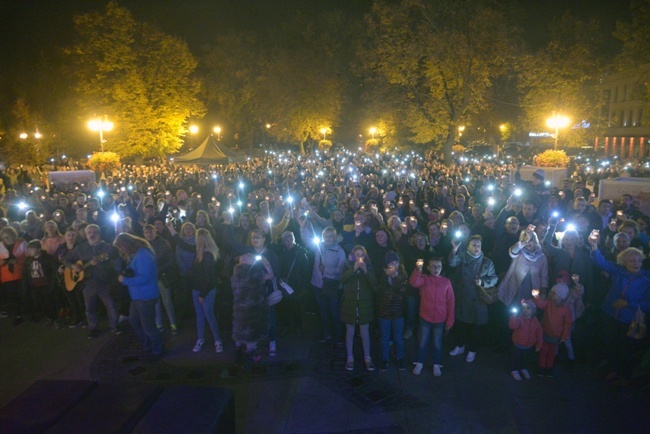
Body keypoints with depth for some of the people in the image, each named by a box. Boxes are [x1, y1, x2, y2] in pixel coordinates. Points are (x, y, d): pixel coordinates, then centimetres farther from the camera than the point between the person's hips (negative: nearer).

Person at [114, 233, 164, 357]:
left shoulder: (143, 255, -24)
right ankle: (147, 345, 41)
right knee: (134, 320, 25)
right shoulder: (136, 254, 10)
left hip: (146, 297, -11)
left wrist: (125, 280, -19)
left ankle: (158, 350, 25)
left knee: (148, 326, 4)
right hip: (138, 296, 11)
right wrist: (125, 275, -5)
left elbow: (144, 278, -29)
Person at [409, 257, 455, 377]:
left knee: (437, 343, 14)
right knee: (422, 342, 13)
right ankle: (419, 363, 31)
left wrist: (450, 320, -2)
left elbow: (451, 302, -1)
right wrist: (418, 269, -43)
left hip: (440, 319, 0)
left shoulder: (446, 282, -4)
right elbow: (413, 282, -28)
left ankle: (436, 365, 32)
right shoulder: (424, 279, -5)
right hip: (425, 318, 0)